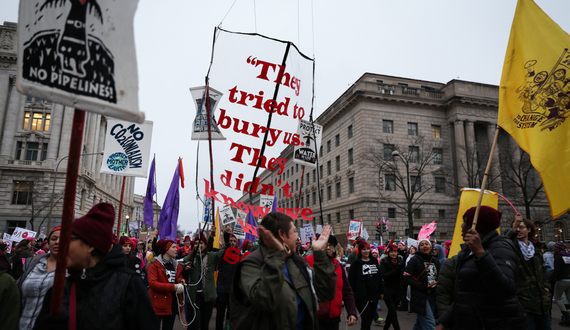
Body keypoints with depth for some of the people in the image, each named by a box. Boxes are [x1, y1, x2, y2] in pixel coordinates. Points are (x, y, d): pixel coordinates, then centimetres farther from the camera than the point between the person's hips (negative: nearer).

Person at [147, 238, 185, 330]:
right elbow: (152, 283, -18)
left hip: (172, 303, 6)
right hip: (158, 304, -6)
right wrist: (173, 287, -25)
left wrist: (181, 281, -5)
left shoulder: (176, 265, 13)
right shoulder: (155, 264, -8)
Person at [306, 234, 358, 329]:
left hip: (334, 319, 5)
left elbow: (347, 292, 10)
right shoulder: (307, 263, -9)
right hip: (315, 319, -5)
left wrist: (352, 313, 0)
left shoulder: (337, 265, 8)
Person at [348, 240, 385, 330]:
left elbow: (380, 278, 17)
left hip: (374, 295, 6)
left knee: (371, 316, 16)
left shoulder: (374, 261, 11)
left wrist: (381, 291, 15)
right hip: (362, 297, -6)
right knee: (366, 319, -8)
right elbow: (351, 280, -9)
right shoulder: (356, 263, -7)